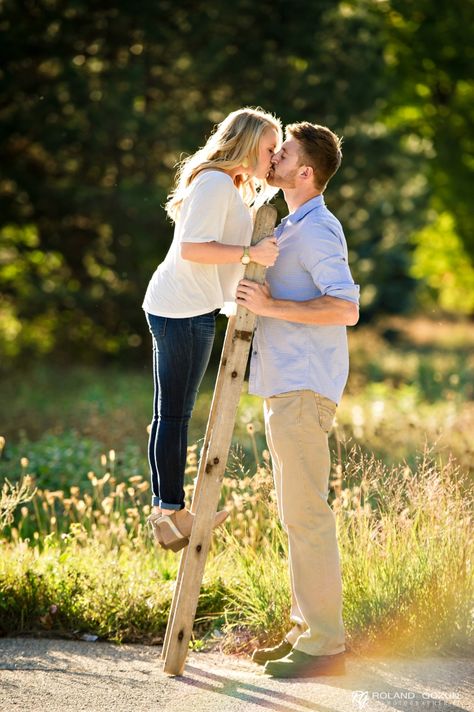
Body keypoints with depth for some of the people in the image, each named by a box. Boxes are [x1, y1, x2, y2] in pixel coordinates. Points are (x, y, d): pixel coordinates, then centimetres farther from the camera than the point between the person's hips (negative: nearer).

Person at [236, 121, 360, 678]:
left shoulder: (317, 231, -14)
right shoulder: (291, 227, 19)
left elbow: (346, 309, -25)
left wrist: (271, 306, -23)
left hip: (304, 391, -11)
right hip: (285, 386, 11)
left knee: (306, 514, -9)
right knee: (294, 512, 12)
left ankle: (325, 645, -6)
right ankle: (307, 629, 18)